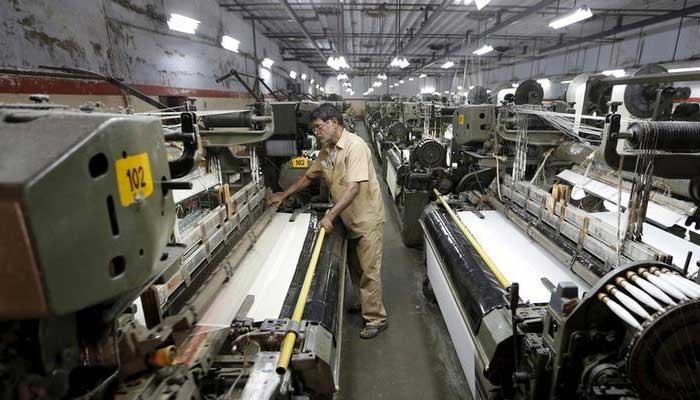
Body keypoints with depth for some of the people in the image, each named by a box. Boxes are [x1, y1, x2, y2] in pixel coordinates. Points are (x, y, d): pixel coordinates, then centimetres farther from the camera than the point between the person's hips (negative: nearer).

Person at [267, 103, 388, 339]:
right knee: (354, 266, 19)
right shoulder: (327, 150, 5)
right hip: (348, 219, 8)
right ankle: (365, 303, 39)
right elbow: (309, 176, 18)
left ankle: (376, 318, 14)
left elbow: (353, 187, -30)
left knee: (368, 270, 0)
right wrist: (284, 196, 15)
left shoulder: (355, 146, -22)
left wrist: (330, 216, -32)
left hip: (367, 219, -8)